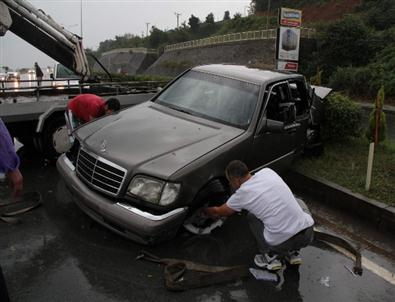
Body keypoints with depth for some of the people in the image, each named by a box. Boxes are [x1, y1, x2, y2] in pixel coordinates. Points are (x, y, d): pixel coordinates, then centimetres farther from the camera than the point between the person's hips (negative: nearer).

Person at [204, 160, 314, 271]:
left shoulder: (242, 193, -3)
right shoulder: (267, 171, 8)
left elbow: (217, 212, 17)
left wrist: (203, 210, 37)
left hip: (282, 242, -5)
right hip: (309, 234, 5)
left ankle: (271, 257, 14)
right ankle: (293, 253, 25)